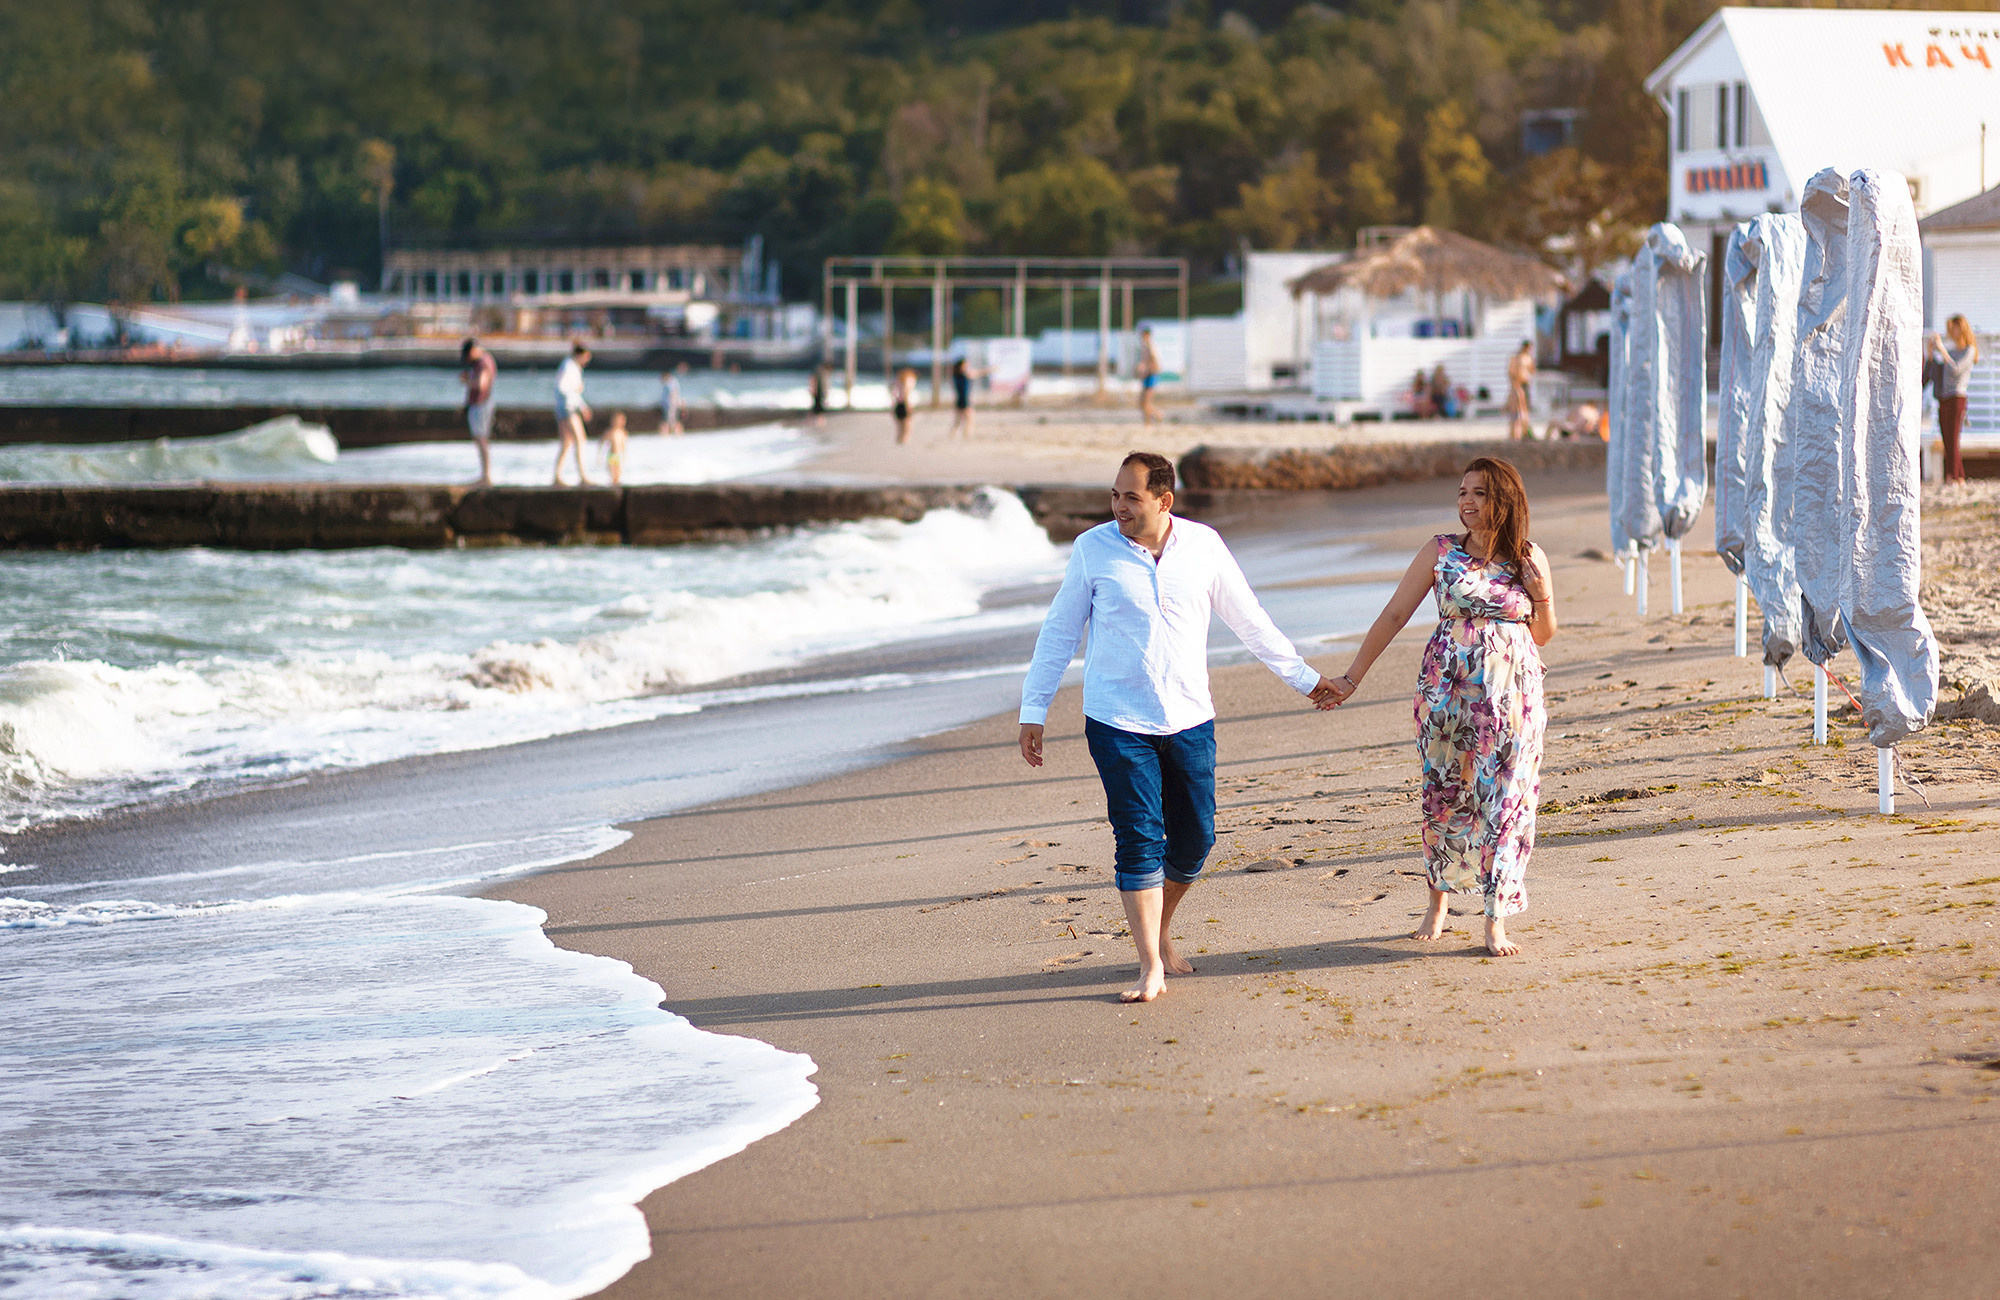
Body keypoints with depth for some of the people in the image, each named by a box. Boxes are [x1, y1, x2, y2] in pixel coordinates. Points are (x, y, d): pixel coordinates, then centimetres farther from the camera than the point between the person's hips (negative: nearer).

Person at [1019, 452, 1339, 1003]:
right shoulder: (1093, 549, -4)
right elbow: (1059, 631, 3)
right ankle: (1151, 967, -5)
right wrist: (1033, 710, 1)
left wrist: (1303, 677, 15)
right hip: (1118, 723, -3)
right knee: (1139, 840, -9)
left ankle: (1161, 930, 31)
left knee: (1195, 838, 6)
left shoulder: (1203, 545, 0)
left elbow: (1248, 620, 11)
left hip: (1189, 719, 3)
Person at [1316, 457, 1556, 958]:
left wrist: (1542, 593, -7)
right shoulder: (1441, 551, 0)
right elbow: (1393, 616, 1)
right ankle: (1438, 903, 25)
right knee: (1443, 795, 5)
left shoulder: (1529, 558, 4)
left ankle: (1496, 921, 2)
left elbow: (1542, 636, 13)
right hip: (1448, 691, 0)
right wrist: (1351, 677, -3)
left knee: (1506, 800, -3)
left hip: (1513, 697, 0)